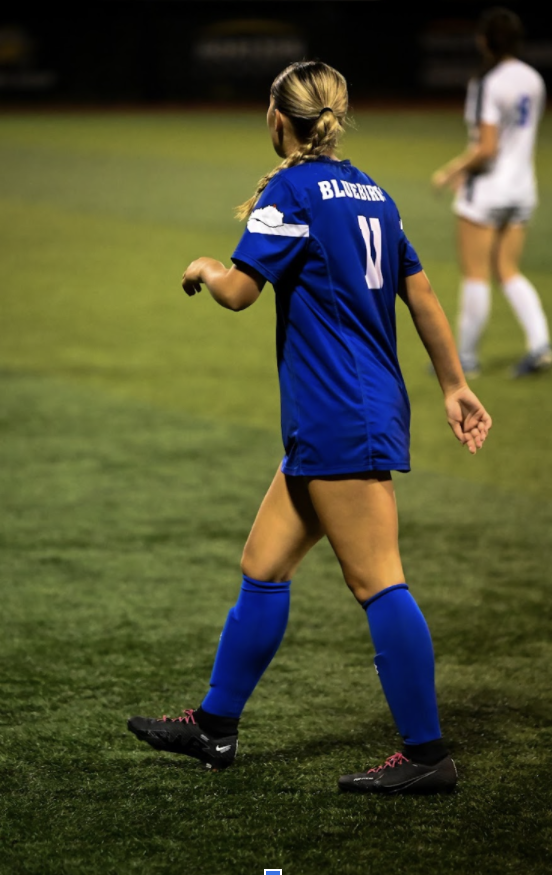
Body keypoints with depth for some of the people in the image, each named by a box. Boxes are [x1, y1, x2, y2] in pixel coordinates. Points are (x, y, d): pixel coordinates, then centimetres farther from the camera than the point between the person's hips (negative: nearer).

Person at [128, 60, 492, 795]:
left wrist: (205, 269, 6)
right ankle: (215, 726, 22)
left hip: (341, 421, -9)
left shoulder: (292, 190, -11)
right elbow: (422, 294, 16)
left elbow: (239, 291, -17)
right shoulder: (368, 190, 14)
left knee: (376, 581, -7)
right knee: (263, 567, 14)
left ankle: (427, 755, -5)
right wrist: (454, 386, 21)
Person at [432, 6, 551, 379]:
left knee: (476, 275, 3)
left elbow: (486, 148, -22)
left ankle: (466, 357, 12)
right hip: (522, 187, 7)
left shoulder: (487, 85, -19)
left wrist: (451, 170, -7)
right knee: (508, 271, 13)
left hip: (486, 190, -7)